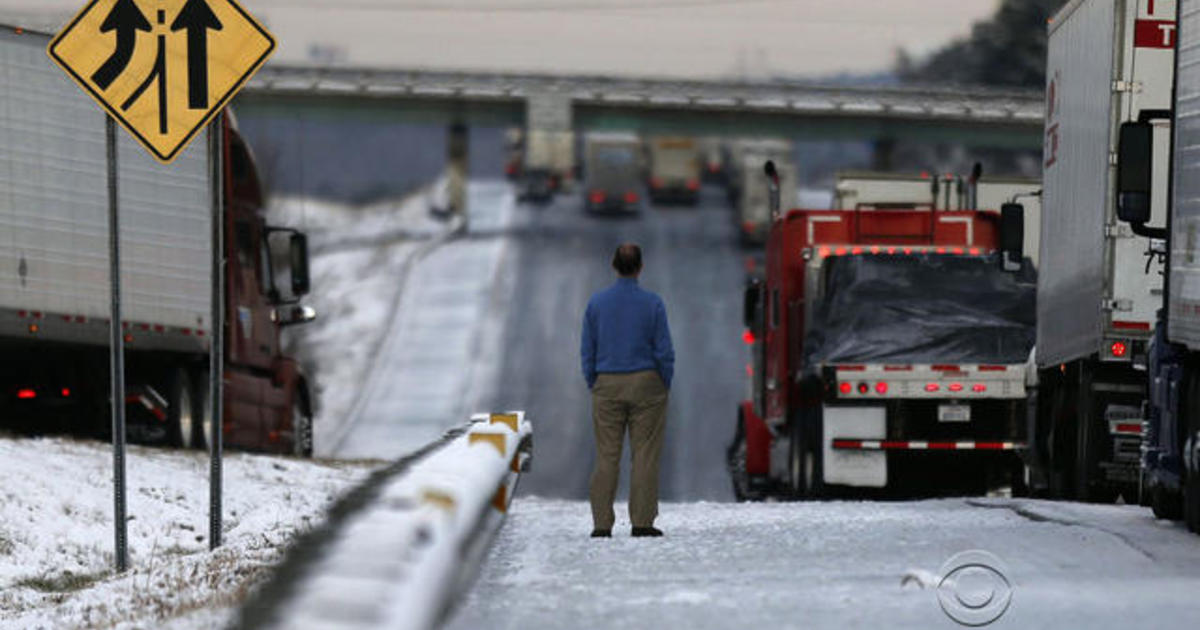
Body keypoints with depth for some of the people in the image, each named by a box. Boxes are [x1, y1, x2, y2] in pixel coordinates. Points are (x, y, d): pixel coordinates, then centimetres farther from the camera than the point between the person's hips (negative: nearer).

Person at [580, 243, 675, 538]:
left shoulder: (596, 303, -1)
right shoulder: (653, 304, -7)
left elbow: (587, 351, 2)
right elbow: (664, 351, -6)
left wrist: (593, 387, 11)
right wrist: (665, 387, 6)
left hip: (608, 385, 2)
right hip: (646, 382, -2)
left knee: (606, 457, 3)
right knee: (645, 455, 0)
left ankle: (602, 524, -2)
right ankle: (642, 522, -3)